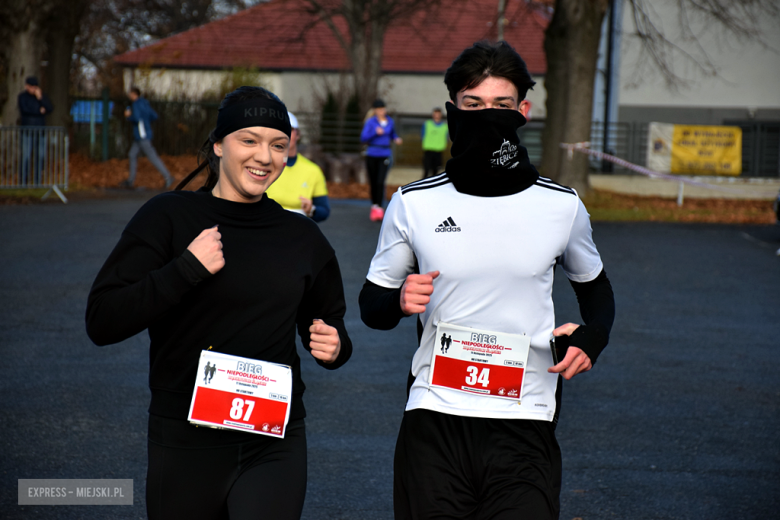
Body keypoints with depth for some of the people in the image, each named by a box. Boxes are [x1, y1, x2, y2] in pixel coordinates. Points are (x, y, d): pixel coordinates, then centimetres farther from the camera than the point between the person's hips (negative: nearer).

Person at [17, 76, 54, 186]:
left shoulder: (42, 96, 10)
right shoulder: (22, 96, 1)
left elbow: (50, 108, -3)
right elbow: (24, 110, -14)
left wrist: (40, 98, -14)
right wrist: (40, 111, -6)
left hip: (40, 131, 4)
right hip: (27, 131, -4)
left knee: (41, 157, 2)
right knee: (26, 157, -8)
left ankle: (37, 181, 10)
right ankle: (23, 182, -3)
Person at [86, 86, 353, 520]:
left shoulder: (302, 237, 8)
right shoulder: (169, 217, -3)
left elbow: (328, 321, 23)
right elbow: (102, 322, -10)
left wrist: (334, 346, 0)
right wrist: (187, 268, -18)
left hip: (275, 446, 1)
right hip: (186, 444, -1)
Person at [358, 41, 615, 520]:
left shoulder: (562, 206, 4)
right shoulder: (414, 204, 2)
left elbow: (596, 287, 21)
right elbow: (372, 307, 12)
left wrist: (591, 337, -1)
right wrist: (399, 300, -12)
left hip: (525, 430, 0)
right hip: (434, 423, 0)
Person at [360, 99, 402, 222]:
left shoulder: (390, 122, 8)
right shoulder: (370, 122, -3)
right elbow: (363, 138, -9)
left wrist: (396, 139, 4)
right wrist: (375, 132, -21)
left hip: (384, 156, 1)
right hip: (372, 155, -1)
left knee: (380, 182, -13)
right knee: (373, 182, 7)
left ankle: (378, 208, -17)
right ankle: (374, 206, 24)